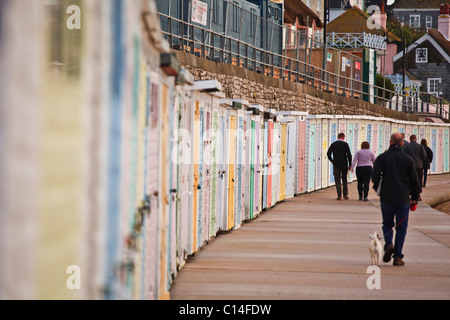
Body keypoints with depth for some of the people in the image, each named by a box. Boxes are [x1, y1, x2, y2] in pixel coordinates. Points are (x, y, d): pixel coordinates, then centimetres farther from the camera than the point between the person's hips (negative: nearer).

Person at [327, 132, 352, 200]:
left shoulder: (333, 144, 1)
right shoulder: (345, 144, -4)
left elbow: (328, 154, -5)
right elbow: (349, 154, -8)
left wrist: (332, 161, 7)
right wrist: (350, 164, 0)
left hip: (336, 164, 0)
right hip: (344, 164, 0)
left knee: (337, 180, 3)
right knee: (344, 180, 14)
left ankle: (339, 196, -2)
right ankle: (345, 195, 12)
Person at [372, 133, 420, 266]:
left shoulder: (382, 157, -2)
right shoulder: (408, 159, 1)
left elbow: (375, 176, -11)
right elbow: (414, 180, 1)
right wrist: (414, 198, 11)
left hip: (387, 198, 0)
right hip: (403, 198, 0)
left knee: (387, 224, 16)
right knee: (401, 227, 6)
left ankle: (388, 244, -11)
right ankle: (398, 256, 1)